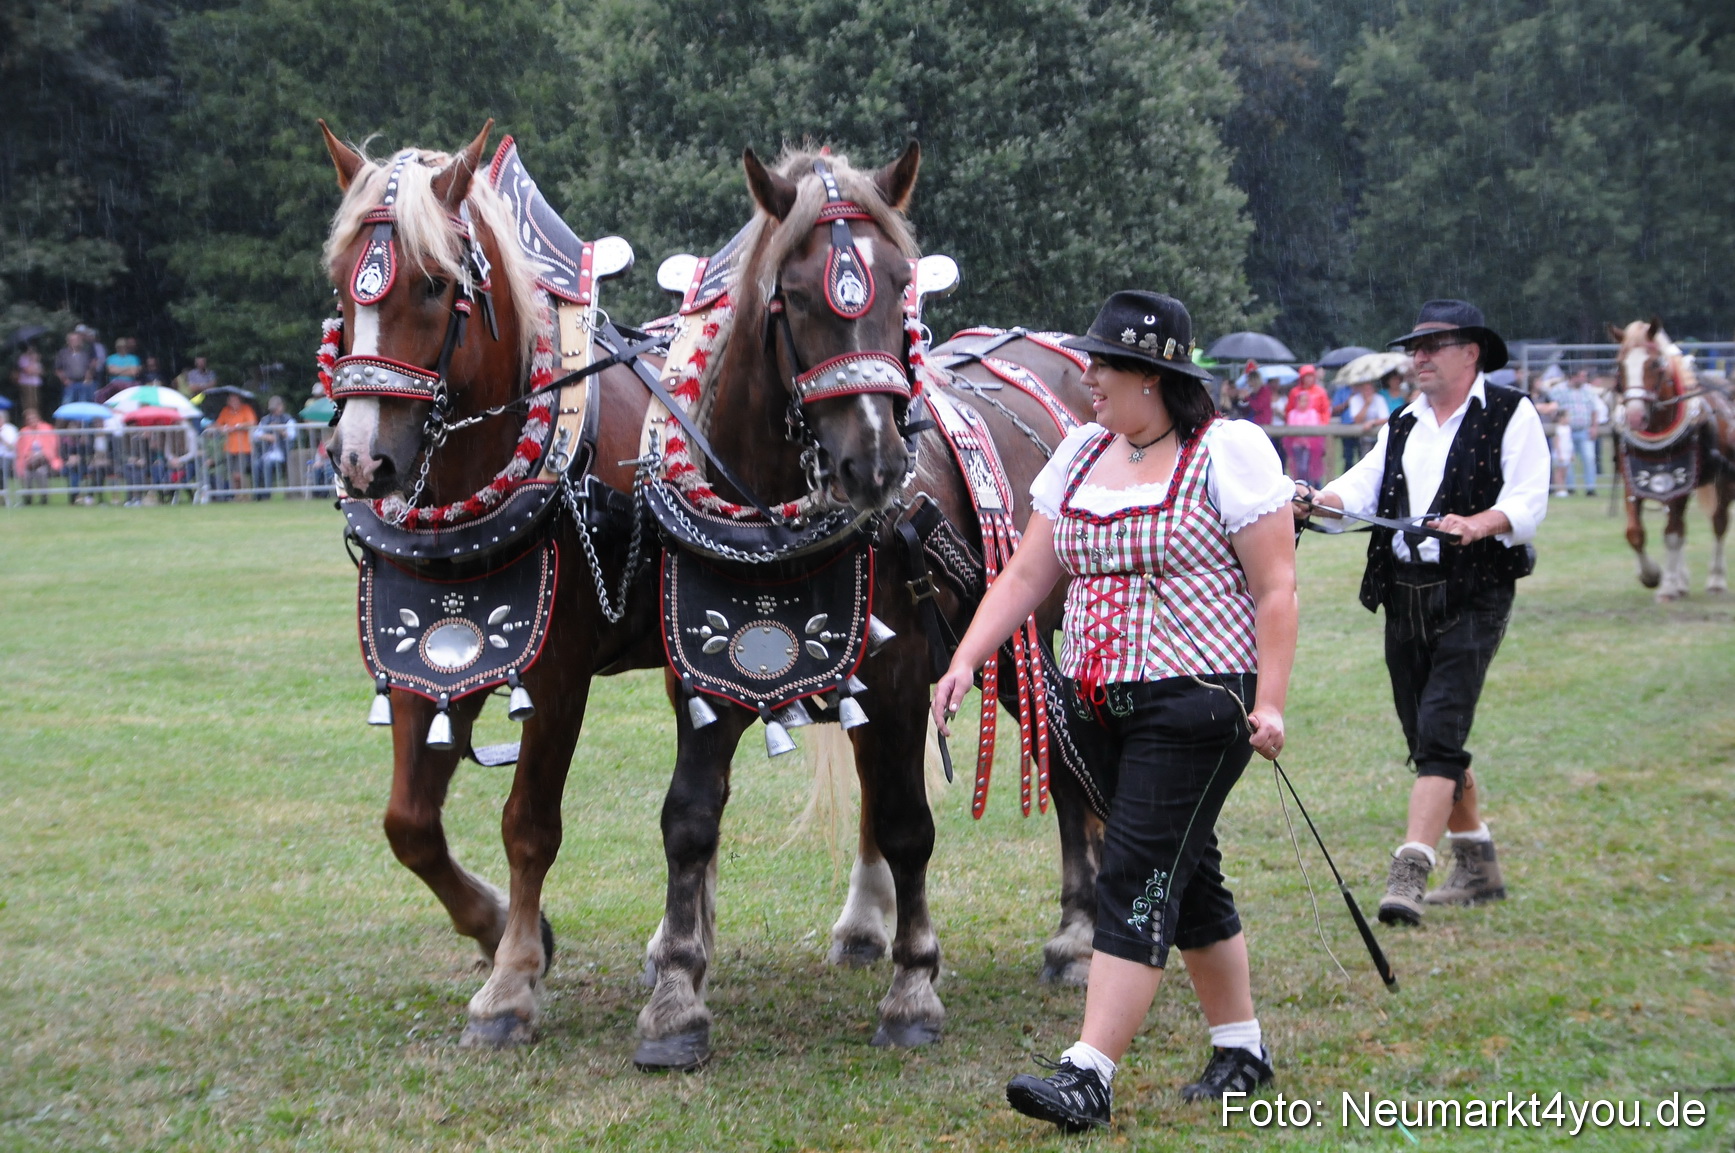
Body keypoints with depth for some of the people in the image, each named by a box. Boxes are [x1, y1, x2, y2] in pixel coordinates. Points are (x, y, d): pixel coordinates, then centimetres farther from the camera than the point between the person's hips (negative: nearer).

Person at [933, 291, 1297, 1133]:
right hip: (1099, 706, 7)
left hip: (1197, 702, -7)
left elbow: (1276, 588, -10)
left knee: (1136, 879, -11)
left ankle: (1088, 1077, -14)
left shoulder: (1229, 450, -8)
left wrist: (1269, 702, -16)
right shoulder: (1079, 455, 12)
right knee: (1185, 876, 14)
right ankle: (1242, 1048, 26)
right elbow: (1026, 575, 11)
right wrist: (966, 660, 0)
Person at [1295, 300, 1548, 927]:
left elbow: (1527, 502, -13)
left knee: (1439, 733, -16)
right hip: (1403, 597, 7)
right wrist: (1314, 500, -17)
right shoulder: (1402, 425, 18)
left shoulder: (1512, 415, 0)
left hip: (1472, 596, -7)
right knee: (1428, 739, 11)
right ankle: (1477, 868, 25)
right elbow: (1362, 488, 4)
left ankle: (1409, 874, -21)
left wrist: (1477, 524, -32)